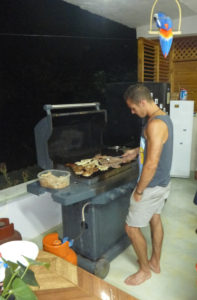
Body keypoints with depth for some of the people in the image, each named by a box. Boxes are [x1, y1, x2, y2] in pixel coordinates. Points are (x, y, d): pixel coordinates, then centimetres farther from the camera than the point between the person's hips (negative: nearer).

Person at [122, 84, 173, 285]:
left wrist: (139, 191, -19)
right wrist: (137, 151, 13)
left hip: (152, 186, -10)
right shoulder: (163, 117, 5)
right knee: (155, 219, 23)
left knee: (132, 228, 5)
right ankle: (155, 262, 43)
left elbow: (151, 164, -29)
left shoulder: (154, 124, -27)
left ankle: (145, 270, 26)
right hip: (162, 182, 10)